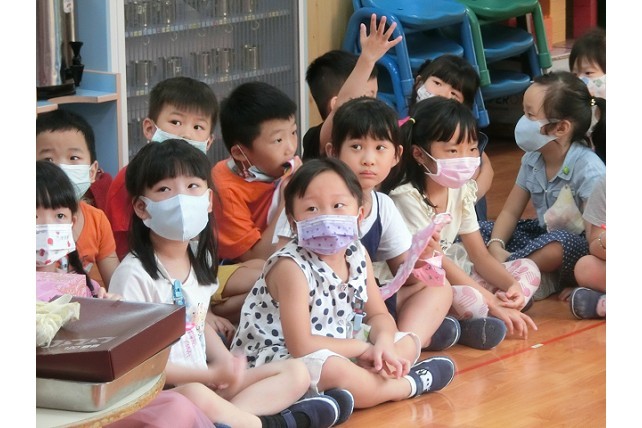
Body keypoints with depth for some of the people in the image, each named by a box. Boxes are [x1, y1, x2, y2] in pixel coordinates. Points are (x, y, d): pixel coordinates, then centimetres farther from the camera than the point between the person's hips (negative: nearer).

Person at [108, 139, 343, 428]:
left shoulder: (200, 261, 10)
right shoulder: (134, 274, -15)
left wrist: (226, 364, 1)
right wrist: (212, 374, -17)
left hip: (205, 384, 9)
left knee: (295, 373, 2)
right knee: (196, 397, -40)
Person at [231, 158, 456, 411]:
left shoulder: (357, 255, -1)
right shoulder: (291, 267, -24)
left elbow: (378, 315, 7)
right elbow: (300, 346, -28)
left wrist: (383, 343, -18)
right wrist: (363, 348, -17)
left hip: (333, 349, 9)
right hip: (274, 358, -9)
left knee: (408, 343, 11)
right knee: (333, 368, -37)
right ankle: (412, 384, -11)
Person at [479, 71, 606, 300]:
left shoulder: (588, 168, -22)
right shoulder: (532, 160, -1)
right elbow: (510, 212, 3)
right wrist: (496, 246, -17)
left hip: (578, 247, -8)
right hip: (543, 233, 8)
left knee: (557, 244, -42)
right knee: (481, 230, -9)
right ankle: (542, 280, -21)